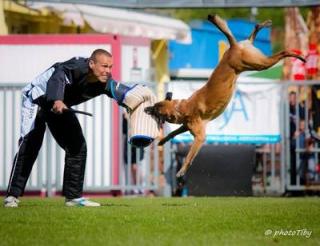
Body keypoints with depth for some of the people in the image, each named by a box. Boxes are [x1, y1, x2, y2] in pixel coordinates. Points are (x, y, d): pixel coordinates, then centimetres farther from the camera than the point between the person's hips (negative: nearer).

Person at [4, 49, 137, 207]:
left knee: (77, 146, 3)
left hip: (61, 106, 8)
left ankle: (73, 196, 12)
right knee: (30, 143, -19)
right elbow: (59, 76, -52)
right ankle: (12, 195, -17)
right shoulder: (78, 66, -35)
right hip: (37, 98, -8)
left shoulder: (104, 82, -14)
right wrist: (57, 100, -70)